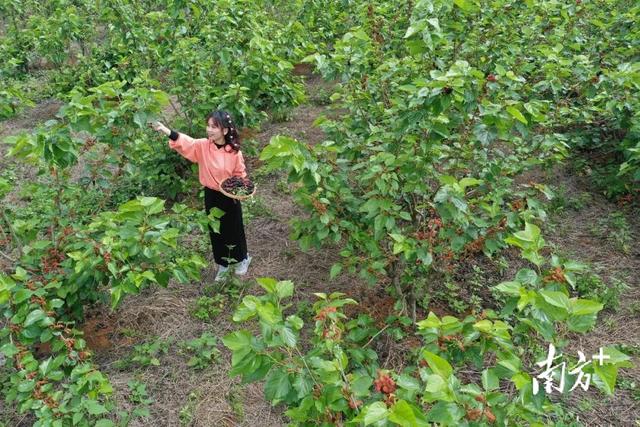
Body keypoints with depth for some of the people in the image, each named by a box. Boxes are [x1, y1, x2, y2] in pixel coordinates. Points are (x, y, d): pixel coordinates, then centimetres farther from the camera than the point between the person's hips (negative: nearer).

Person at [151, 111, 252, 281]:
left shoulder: (234, 152, -16)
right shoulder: (203, 146, -11)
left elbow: (240, 175, -4)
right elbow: (184, 142, -28)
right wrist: (164, 129, -43)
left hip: (230, 197, -3)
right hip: (211, 195, 3)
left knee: (234, 229, 13)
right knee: (215, 230, 16)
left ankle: (242, 258, 40)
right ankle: (222, 263, 37)